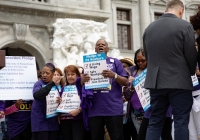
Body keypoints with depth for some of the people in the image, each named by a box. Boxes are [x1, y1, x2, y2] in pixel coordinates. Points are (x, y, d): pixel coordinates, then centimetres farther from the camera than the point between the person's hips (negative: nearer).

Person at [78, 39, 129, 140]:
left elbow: (126, 82, 2)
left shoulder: (115, 62, 8)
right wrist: (82, 81, -12)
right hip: (94, 110, 3)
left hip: (113, 109, -2)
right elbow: (82, 86, 12)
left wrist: (114, 76, -18)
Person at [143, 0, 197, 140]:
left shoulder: (149, 28, 7)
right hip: (179, 82, -5)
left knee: (155, 122, 10)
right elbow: (191, 55, -5)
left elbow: (147, 55, 13)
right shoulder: (185, 26, -8)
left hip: (156, 81, 5)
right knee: (181, 122, 0)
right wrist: (191, 73, 14)